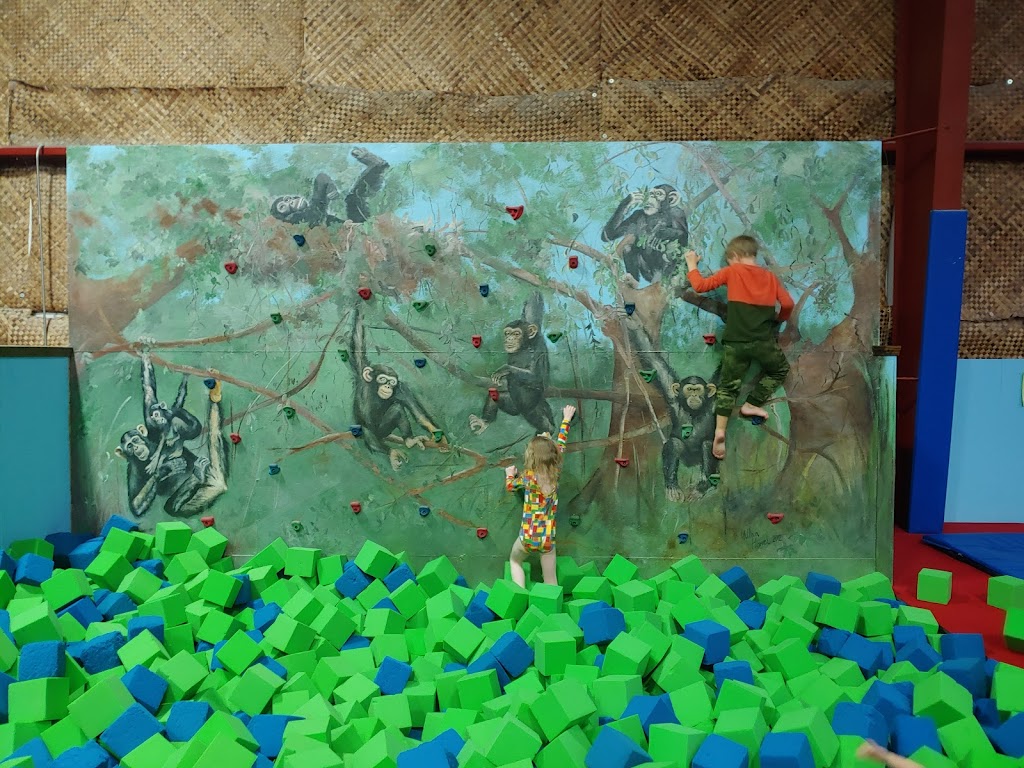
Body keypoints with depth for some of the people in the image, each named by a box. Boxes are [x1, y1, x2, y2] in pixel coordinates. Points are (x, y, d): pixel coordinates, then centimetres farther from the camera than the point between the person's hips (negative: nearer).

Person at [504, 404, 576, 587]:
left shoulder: (528, 477, -12)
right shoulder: (556, 472, -5)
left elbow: (510, 486, 9)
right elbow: (561, 444, 10)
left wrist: (510, 474, 30)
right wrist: (566, 419, 23)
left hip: (528, 536, -2)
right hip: (548, 537, 2)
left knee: (515, 561, 25)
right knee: (551, 579, 10)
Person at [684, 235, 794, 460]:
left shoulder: (732, 272, 4)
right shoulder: (769, 277, 11)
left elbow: (700, 286, 1)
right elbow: (787, 303, 6)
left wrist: (692, 264, 16)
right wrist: (777, 319, 26)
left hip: (735, 342, 0)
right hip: (763, 340, 1)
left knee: (728, 386, 8)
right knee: (780, 369, 27)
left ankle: (720, 430, -7)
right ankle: (751, 404, 18)